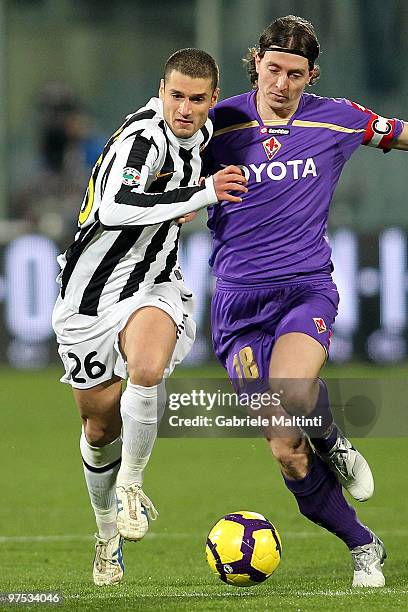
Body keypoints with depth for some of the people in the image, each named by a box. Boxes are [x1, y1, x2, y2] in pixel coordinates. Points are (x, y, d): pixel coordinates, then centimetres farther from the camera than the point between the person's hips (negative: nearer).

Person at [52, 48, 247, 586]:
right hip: (92, 293, -3)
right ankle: (107, 535, 33)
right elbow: (115, 207, -39)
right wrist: (202, 194, -34)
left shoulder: (200, 133, 2)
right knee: (101, 425, 8)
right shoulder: (142, 137, -22)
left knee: (147, 368, -30)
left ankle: (131, 485, -8)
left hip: (154, 286, 3)